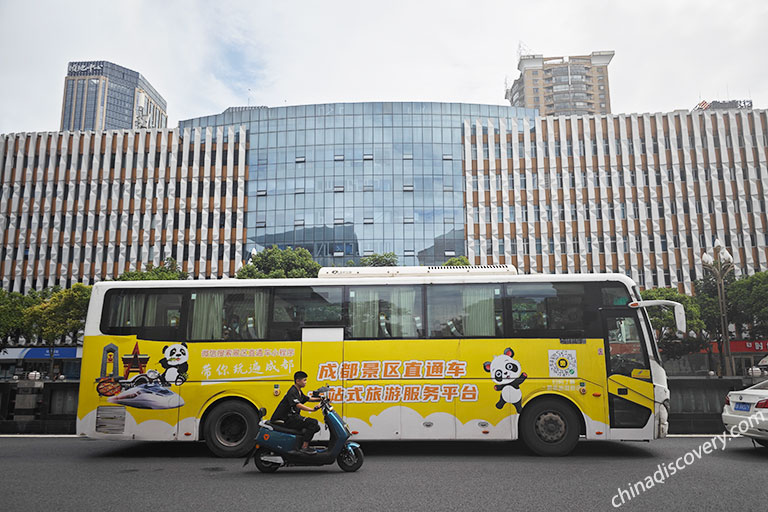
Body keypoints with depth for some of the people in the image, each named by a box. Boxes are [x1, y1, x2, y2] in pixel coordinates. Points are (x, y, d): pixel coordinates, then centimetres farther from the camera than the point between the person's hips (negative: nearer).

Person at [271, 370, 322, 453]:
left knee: (316, 427, 8)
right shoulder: (292, 391, -16)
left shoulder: (299, 392, 15)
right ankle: (304, 447, -21)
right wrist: (312, 409, -37)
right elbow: (298, 405, -29)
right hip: (287, 418, -10)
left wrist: (320, 399, 14)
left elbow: (308, 399, 27)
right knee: (313, 422, -23)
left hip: (294, 416, 10)